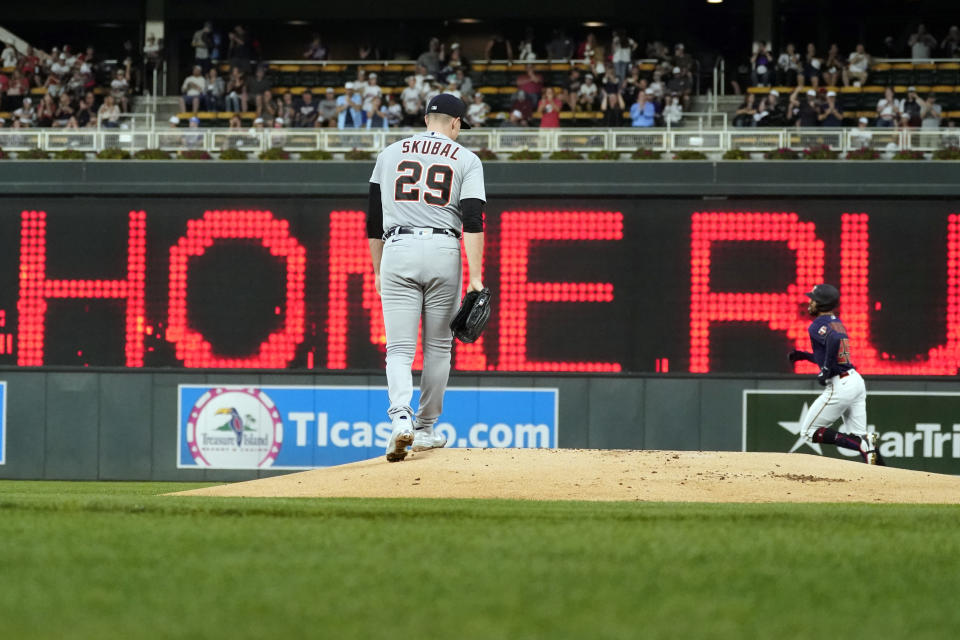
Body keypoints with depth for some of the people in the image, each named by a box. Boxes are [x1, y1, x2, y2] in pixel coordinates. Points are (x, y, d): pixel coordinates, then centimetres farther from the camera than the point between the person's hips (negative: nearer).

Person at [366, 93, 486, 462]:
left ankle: (401, 419, -27)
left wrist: (378, 271, 22)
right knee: (437, 346, 13)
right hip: (443, 252, -1)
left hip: (397, 251, 1)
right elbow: (473, 220, -6)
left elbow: (373, 220, 15)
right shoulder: (466, 159, 6)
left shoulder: (390, 154, 14)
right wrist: (475, 277, -9)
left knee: (399, 348, -4)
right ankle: (425, 429, 19)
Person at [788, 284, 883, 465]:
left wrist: (826, 370, -21)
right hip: (856, 381, 9)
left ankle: (863, 443, -15)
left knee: (808, 431, 1)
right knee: (859, 436, 10)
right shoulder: (837, 323, 19)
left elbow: (834, 340, -30)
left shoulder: (818, 325, -9)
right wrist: (805, 356, 24)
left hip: (840, 386, -9)